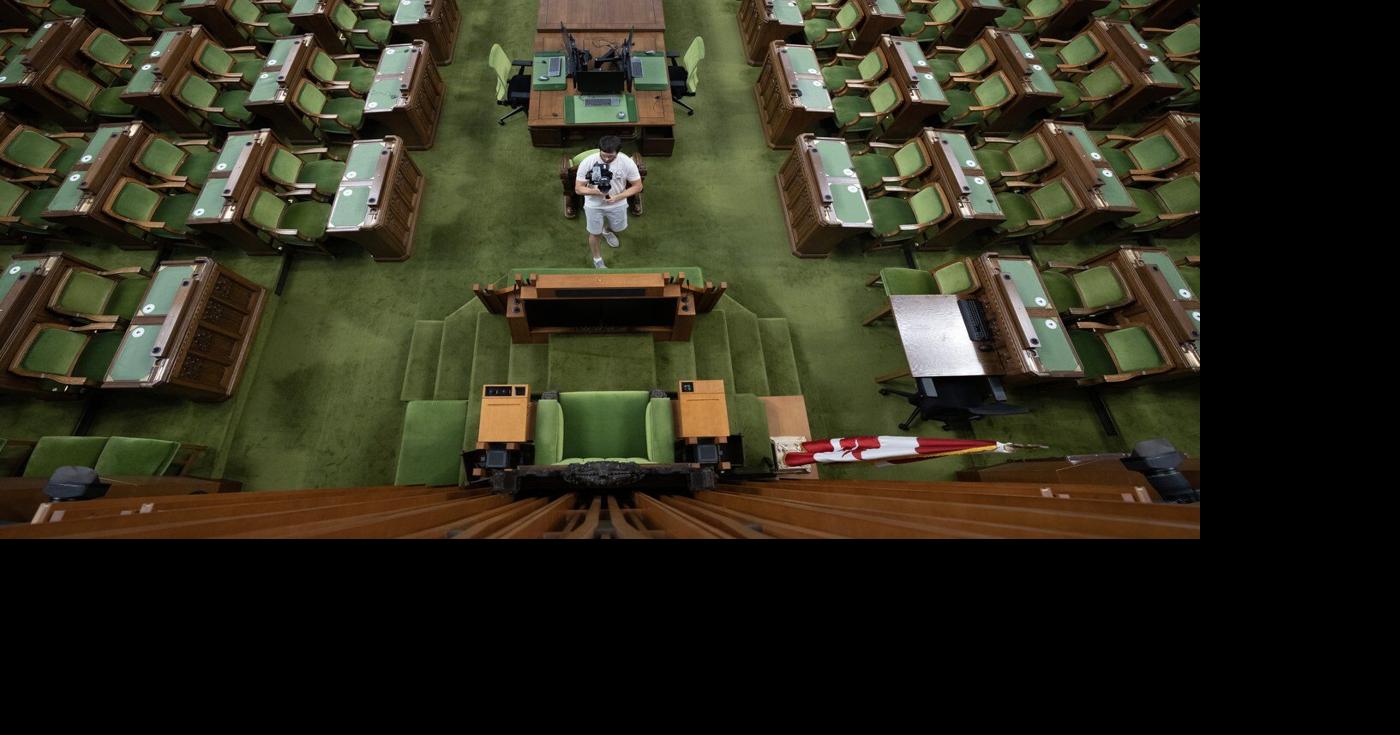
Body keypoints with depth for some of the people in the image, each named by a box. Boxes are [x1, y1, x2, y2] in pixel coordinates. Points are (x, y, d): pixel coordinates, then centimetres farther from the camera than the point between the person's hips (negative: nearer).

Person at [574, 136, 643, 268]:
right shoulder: (587, 162, -26)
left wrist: (617, 197, -26)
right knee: (594, 233, 15)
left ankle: (606, 231, 64)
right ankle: (597, 258, 44)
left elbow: (637, 186, -14)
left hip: (618, 204, 2)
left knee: (618, 228, 26)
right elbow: (578, 188, -18)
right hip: (594, 205, -2)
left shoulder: (627, 162, -24)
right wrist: (594, 191, -39)